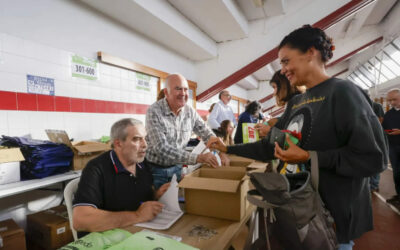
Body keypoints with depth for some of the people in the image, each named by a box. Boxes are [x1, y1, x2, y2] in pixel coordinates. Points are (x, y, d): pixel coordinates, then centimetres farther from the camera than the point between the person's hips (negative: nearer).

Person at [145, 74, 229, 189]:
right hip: (156, 170, -4)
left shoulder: (190, 112, -5)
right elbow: (161, 148, -29)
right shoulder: (154, 111, -20)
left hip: (177, 168, 4)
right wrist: (198, 158, -33)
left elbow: (207, 134, 3)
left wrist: (221, 152, -15)